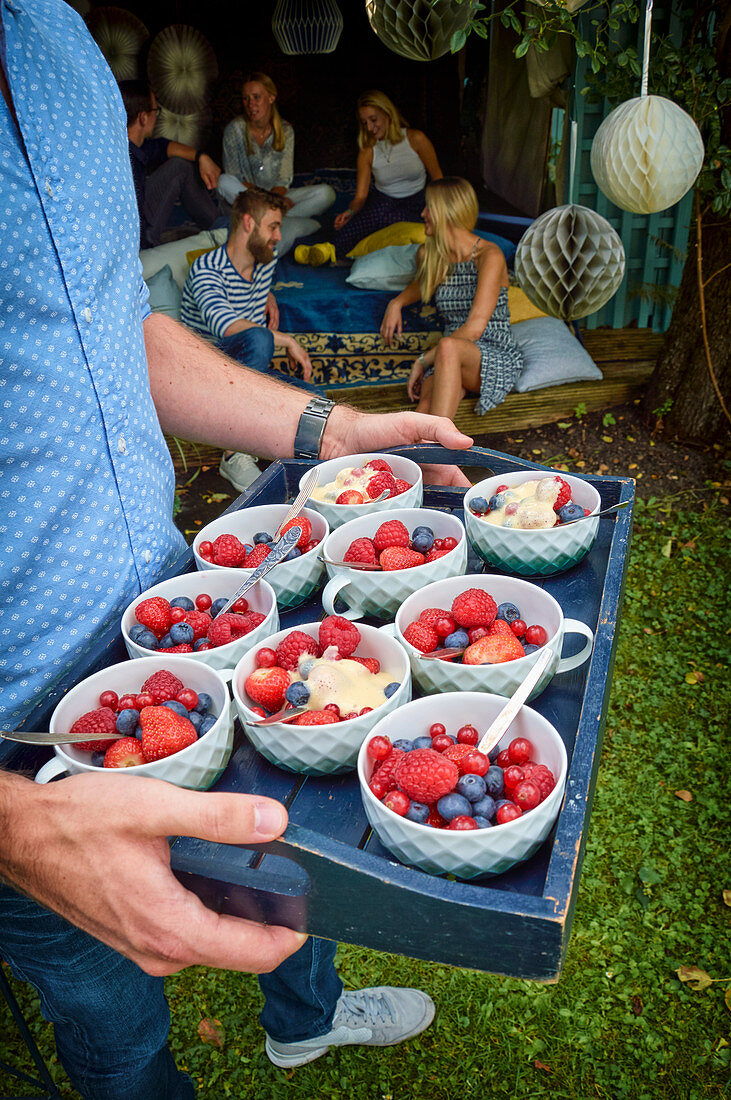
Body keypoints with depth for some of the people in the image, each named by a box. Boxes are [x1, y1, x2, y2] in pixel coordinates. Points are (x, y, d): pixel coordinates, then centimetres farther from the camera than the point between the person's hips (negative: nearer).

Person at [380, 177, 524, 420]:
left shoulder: (489, 255, -10)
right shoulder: (428, 255, 11)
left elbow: (474, 328, -20)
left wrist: (423, 359, -18)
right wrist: (397, 302, 16)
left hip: (497, 357, -5)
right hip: (450, 362, 5)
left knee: (448, 347, -40)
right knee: (426, 408, -31)